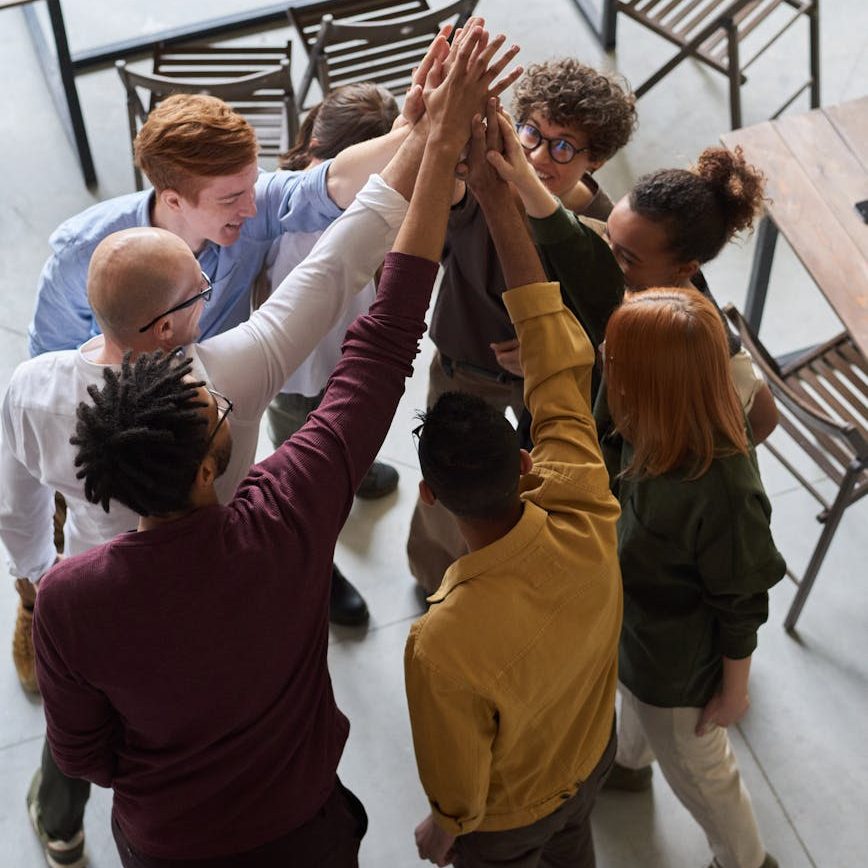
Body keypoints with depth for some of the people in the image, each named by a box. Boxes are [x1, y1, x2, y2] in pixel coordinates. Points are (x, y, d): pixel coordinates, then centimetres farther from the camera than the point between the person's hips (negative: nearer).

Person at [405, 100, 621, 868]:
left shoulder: (443, 646, -48)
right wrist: (495, 193, -27)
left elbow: (458, 788, -27)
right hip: (590, 757, 4)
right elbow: (559, 356, -27)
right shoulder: (586, 521, -37)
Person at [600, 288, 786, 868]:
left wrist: (734, 690, -11)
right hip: (635, 625, 7)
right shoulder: (667, 427, -20)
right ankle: (629, 760, 72)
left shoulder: (723, 492, -42)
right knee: (635, 701, 38)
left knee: (695, 765, 21)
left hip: (676, 660, -7)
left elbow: (742, 602, -26)